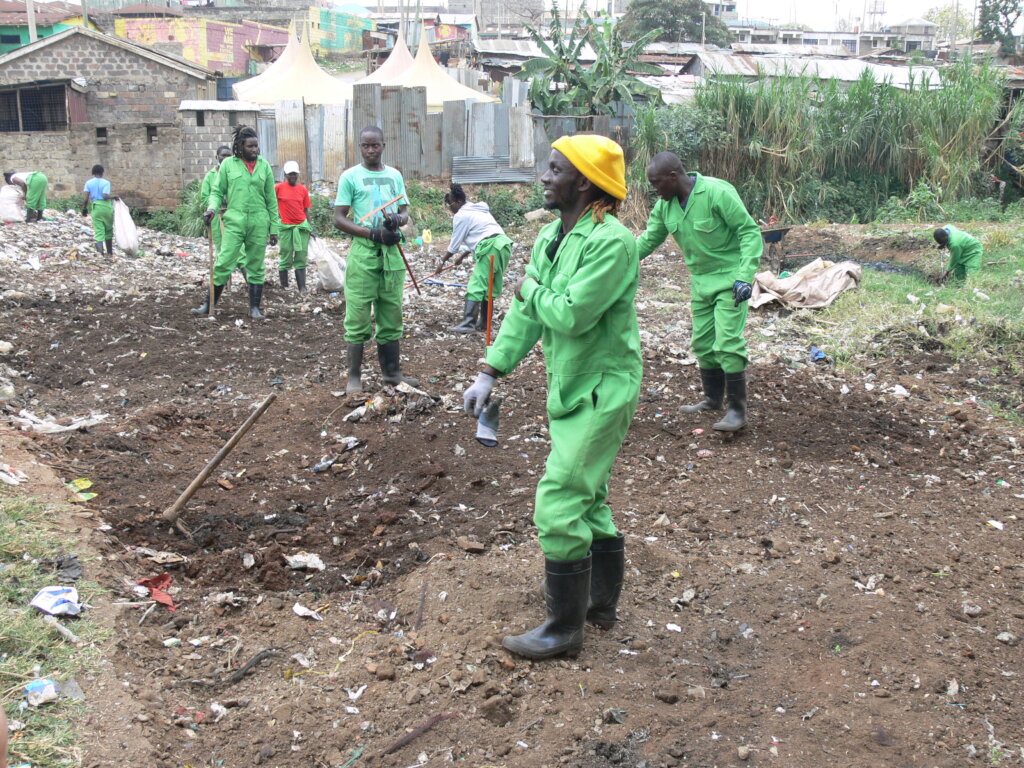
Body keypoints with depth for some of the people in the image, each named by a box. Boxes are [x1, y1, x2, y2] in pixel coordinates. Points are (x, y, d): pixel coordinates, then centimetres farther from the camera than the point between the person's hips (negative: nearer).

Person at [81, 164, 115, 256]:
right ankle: (110, 252, 23)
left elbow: (85, 197, -4)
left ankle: (100, 251, -16)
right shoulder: (106, 183, -5)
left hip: (95, 207, 1)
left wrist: (84, 208, 7)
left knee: (99, 231, 1)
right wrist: (113, 197, -1)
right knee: (108, 230, 15)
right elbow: (105, 196, -18)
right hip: (106, 207, -1)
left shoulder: (88, 183, 3)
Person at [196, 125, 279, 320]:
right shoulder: (228, 164, 2)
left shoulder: (264, 165, 7)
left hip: (259, 223, 2)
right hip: (234, 222, -2)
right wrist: (212, 208, -14)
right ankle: (209, 305, 5)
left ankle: (255, 308, 14)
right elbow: (217, 192, 6)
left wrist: (274, 227, 7)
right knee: (223, 263, -5)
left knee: (256, 267, 7)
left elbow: (271, 199, 9)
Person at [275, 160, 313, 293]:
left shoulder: (303, 190, 7)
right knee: (285, 259, 2)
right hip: (286, 227, -3)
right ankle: (284, 287, 10)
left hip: (302, 227, 3)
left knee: (301, 259, 1)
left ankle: (302, 288, 0)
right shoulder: (279, 188, -2)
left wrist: (310, 228, 9)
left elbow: (306, 210, 11)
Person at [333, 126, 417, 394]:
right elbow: (339, 219, -4)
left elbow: (405, 213, 15)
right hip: (363, 252, -4)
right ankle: (354, 376, 5)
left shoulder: (394, 175, 13)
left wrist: (397, 220, -10)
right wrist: (374, 233, -16)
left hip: (392, 251, 4)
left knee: (391, 314, 10)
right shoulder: (350, 177, -1)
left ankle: (391, 371, 20)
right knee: (358, 316, -2)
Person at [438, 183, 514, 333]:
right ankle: (484, 322, 16)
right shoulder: (477, 210, 27)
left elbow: (454, 244, 4)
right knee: (489, 287, 14)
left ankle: (468, 324, -16)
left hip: (490, 248, -9)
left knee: (475, 286, -9)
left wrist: (442, 261, 18)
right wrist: (462, 256, 41)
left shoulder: (461, 215, 0)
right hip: (503, 244, 9)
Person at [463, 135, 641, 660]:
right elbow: (526, 315, 10)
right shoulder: (550, 237, 7)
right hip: (569, 389, 9)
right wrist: (490, 373, 4)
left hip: (602, 391, -9)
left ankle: (564, 629, 5)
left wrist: (530, 289, -10)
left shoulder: (612, 242, -21)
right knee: (587, 499, 20)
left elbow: (571, 315, -29)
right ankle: (601, 601, 36)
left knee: (559, 506, -8)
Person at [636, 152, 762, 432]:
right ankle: (713, 399, 29)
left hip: (729, 279, -7)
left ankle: (737, 410, -3)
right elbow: (648, 239, 9)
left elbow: (750, 232, -20)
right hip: (700, 280, 7)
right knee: (702, 343, 13)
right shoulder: (665, 204, -1)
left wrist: (745, 277, -26)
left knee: (727, 343, -11)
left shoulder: (718, 193, -23)